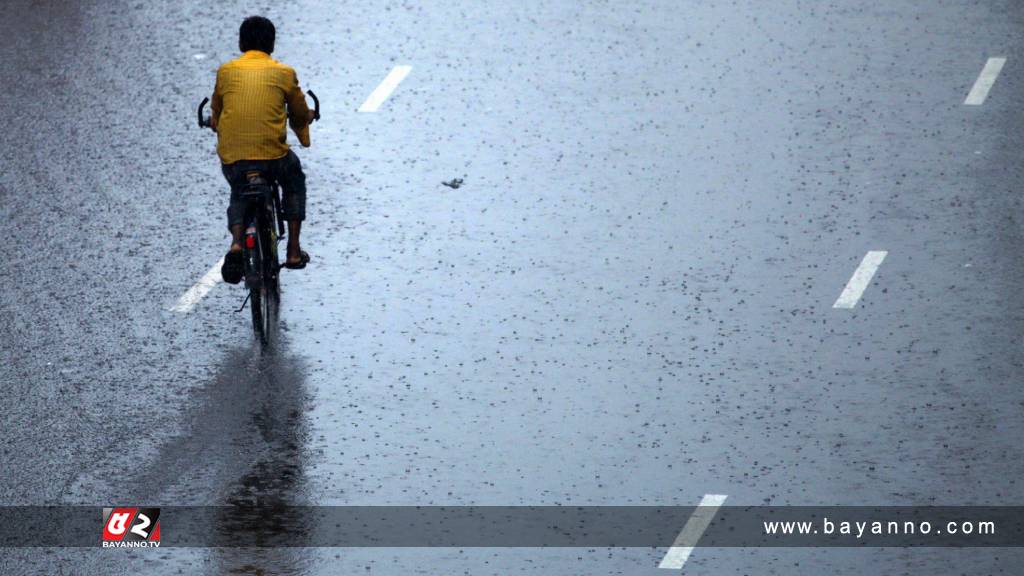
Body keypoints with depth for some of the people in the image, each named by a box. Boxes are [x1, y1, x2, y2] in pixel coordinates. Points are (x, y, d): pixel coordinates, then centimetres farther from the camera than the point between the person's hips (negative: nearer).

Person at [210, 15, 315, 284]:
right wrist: (304, 121, 42)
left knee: (239, 194, 30)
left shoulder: (226, 71, 10)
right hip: (272, 155, -1)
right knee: (294, 181, 30)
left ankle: (236, 241, 2)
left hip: (231, 158, 1)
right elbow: (301, 116, 18)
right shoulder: (284, 73, 6)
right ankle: (294, 250, 24)